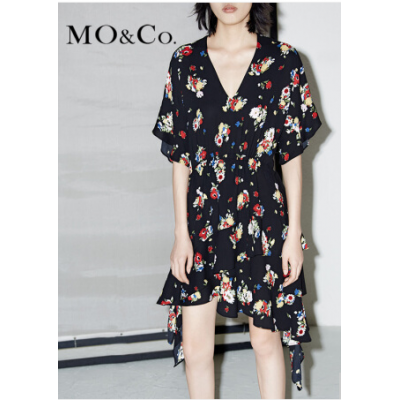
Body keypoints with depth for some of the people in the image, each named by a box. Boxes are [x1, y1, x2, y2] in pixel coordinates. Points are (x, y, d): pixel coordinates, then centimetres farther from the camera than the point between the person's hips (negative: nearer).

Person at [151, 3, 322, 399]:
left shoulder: (282, 61, -2)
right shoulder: (185, 61, 0)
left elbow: (292, 155, -1)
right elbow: (179, 156, 1)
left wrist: (294, 232, -3)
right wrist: (181, 232, -1)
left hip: (263, 218, -1)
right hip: (203, 220, 1)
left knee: (266, 339, 11)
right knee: (195, 346, 5)